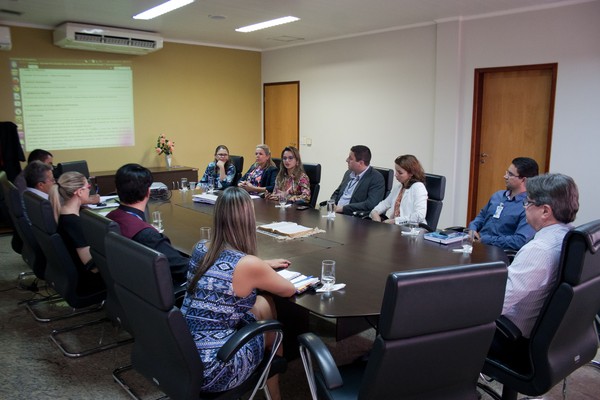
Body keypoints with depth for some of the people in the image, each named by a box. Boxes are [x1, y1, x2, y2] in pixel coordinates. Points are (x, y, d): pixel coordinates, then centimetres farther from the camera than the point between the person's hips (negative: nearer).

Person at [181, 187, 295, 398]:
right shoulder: (248, 264, -21)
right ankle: (273, 392, 44)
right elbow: (289, 290, 0)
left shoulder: (200, 249, -1)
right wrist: (263, 271, 19)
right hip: (210, 370, -6)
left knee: (263, 304, 18)